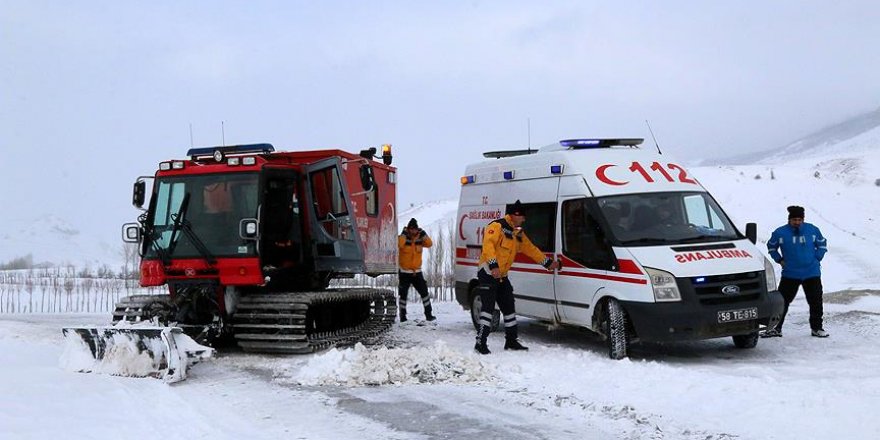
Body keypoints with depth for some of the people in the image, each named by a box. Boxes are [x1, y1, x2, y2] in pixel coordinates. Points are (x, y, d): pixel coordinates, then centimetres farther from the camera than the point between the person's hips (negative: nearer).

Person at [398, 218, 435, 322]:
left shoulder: (419, 239, 3)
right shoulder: (403, 238, -8)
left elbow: (429, 244, -13)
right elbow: (399, 244, -30)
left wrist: (423, 234, -17)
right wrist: (404, 234, -26)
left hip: (417, 272, 3)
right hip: (404, 272, -3)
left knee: (424, 292, 0)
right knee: (403, 294, 2)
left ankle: (428, 314, 6)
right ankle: (403, 316, 11)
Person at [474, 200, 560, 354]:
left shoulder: (518, 233, 16)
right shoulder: (497, 226, -12)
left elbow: (531, 249, 25)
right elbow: (488, 245, -24)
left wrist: (548, 263, 25)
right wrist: (493, 265, -34)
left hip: (502, 276, 9)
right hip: (488, 273, -9)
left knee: (509, 308, 13)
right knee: (488, 308, -14)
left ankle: (511, 341, 23)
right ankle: (480, 343, -12)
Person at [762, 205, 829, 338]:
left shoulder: (812, 230, 1)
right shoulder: (780, 232, -3)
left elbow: (822, 244, 16)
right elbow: (771, 246, 14)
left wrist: (817, 258, 5)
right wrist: (779, 260, 4)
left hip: (812, 273, 1)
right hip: (790, 274, -1)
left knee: (816, 302, 6)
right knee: (782, 301, -2)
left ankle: (816, 328, 19)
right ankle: (776, 328, 6)